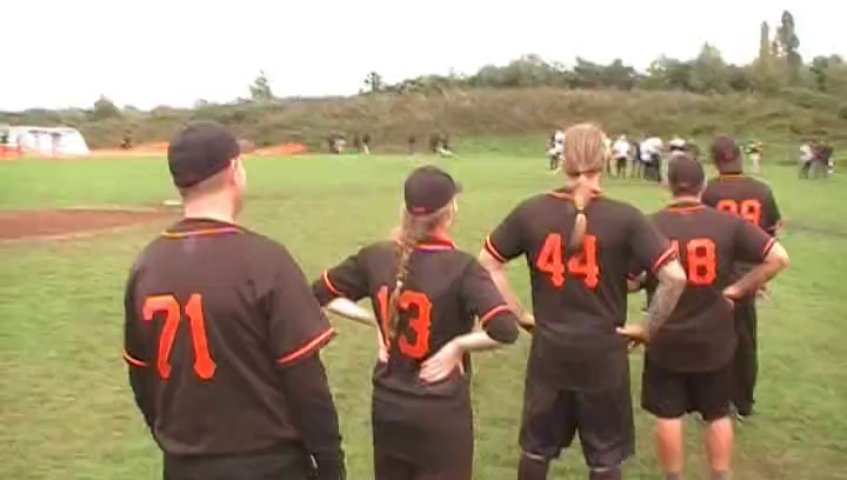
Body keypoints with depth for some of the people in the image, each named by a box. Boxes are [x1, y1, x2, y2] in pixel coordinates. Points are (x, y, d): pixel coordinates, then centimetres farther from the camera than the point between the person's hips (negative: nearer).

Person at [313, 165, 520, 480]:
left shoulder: (375, 257, -4)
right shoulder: (460, 267, -18)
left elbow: (318, 295, 8)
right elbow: (505, 330, -28)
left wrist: (375, 322, 6)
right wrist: (457, 345, -13)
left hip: (387, 408, 5)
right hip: (441, 413, -4)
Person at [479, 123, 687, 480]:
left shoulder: (530, 212, -6)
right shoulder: (624, 217, -12)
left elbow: (487, 263, 2)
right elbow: (674, 277, -16)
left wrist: (519, 314, 7)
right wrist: (648, 329, -3)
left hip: (549, 350, 2)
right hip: (603, 352, -2)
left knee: (537, 447, 20)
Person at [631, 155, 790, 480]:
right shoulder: (728, 223, -7)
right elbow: (779, 257, -10)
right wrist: (738, 289, -4)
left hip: (666, 340, -1)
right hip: (714, 339, 2)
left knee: (668, 415, 13)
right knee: (718, 414, 18)